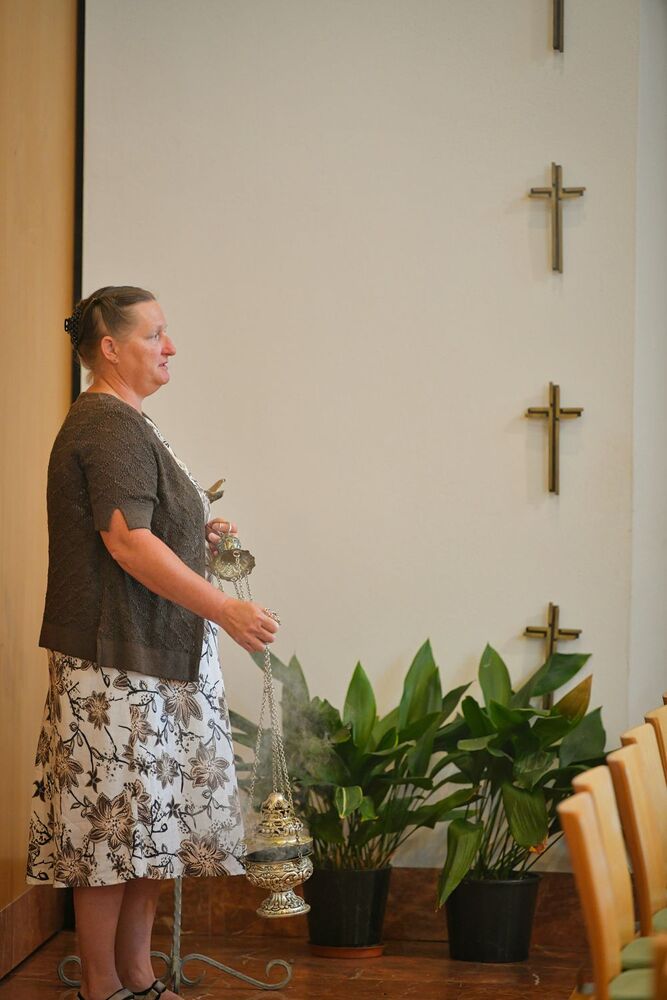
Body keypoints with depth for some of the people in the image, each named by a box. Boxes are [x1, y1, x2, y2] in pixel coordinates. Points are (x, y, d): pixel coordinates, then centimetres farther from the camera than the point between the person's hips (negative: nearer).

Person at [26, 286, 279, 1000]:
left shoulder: (119, 423, 18)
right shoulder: (111, 427, -15)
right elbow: (127, 543, -23)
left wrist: (197, 537, 14)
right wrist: (226, 610, -24)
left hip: (154, 661, 10)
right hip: (116, 665, -10)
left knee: (148, 831, 13)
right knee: (114, 832, -2)